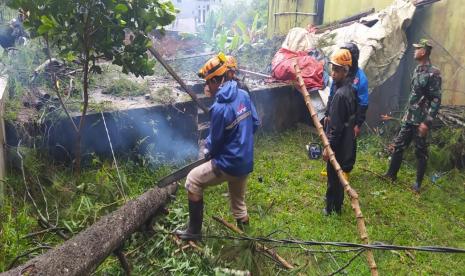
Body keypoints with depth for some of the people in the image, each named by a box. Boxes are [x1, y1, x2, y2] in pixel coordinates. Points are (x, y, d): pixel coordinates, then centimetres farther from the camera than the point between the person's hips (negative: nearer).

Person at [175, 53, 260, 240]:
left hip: (229, 165, -7)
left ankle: (194, 230, 14)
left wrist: (209, 148, 10)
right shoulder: (243, 95, -1)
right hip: (246, 163, 8)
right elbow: (255, 123, 9)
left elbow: (214, 143, -13)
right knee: (238, 200, 26)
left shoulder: (219, 108, -23)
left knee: (193, 181, 8)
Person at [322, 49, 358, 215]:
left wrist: (328, 147, -19)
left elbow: (336, 126, -26)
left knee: (334, 177, 7)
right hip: (346, 141, 9)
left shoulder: (340, 94, -27)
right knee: (338, 175, 22)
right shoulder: (349, 88, 3)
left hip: (339, 144, -9)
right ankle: (336, 204, 37)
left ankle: (333, 208, 22)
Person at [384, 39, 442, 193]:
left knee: (420, 152, 4)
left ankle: (418, 182, 17)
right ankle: (391, 174, 25)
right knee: (398, 145, 12)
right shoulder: (417, 70, 9)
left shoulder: (433, 73, -16)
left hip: (420, 120, -8)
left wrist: (427, 122, -22)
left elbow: (436, 100, -18)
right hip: (409, 118, 8)